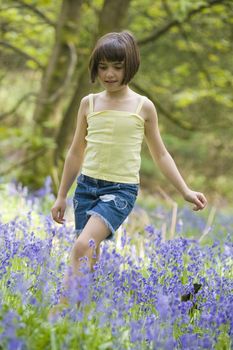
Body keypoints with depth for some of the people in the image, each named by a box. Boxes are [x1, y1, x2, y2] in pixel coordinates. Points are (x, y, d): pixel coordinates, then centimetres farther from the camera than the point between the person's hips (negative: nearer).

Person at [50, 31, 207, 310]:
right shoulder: (89, 103, 6)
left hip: (121, 190, -4)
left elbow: (160, 154, 9)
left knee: (83, 245, -23)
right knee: (90, 258, 4)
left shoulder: (143, 107, 0)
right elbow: (76, 153, 15)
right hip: (86, 185, 4)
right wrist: (61, 196, 17)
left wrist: (185, 191, 2)